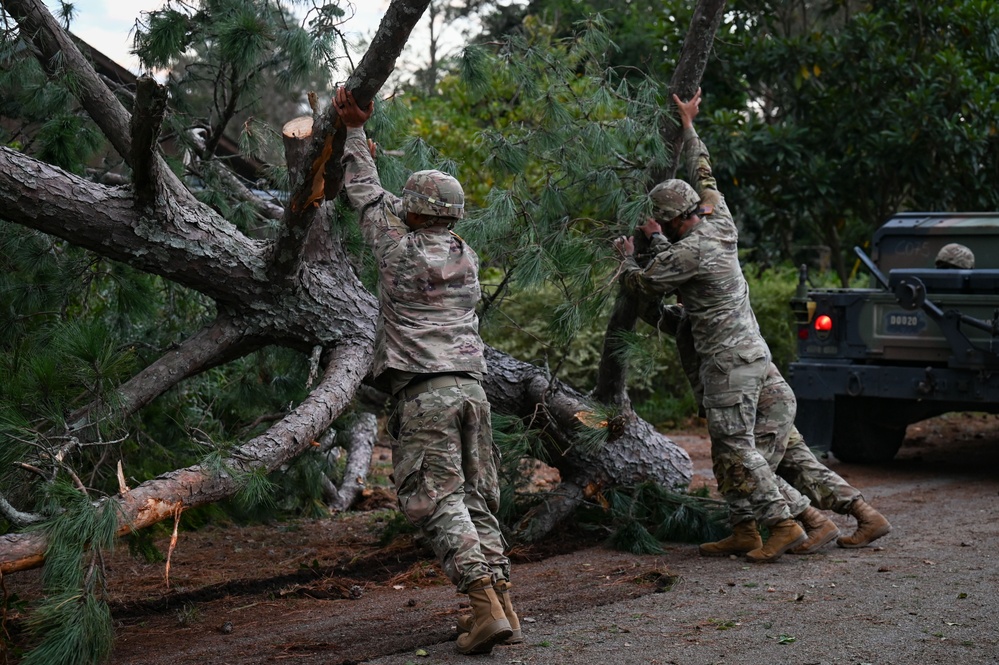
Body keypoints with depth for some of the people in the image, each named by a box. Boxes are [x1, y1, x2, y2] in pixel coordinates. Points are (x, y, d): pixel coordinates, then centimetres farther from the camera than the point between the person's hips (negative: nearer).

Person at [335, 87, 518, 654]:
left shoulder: (402, 253, -2)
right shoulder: (468, 258, 16)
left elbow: (370, 199, 11)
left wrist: (355, 131, 21)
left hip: (424, 393, -6)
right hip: (472, 387, 6)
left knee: (441, 501, -9)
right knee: (478, 501, 9)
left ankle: (486, 606, -20)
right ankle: (503, 602, 0)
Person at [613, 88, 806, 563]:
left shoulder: (688, 253, -19)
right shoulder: (720, 224, 5)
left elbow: (641, 282, -3)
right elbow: (704, 176, 22)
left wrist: (626, 255, 18)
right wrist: (688, 127, 30)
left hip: (730, 362, -10)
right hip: (749, 351, 10)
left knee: (736, 446, -9)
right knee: (724, 446, 14)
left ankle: (782, 524, -11)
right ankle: (741, 525, 17)